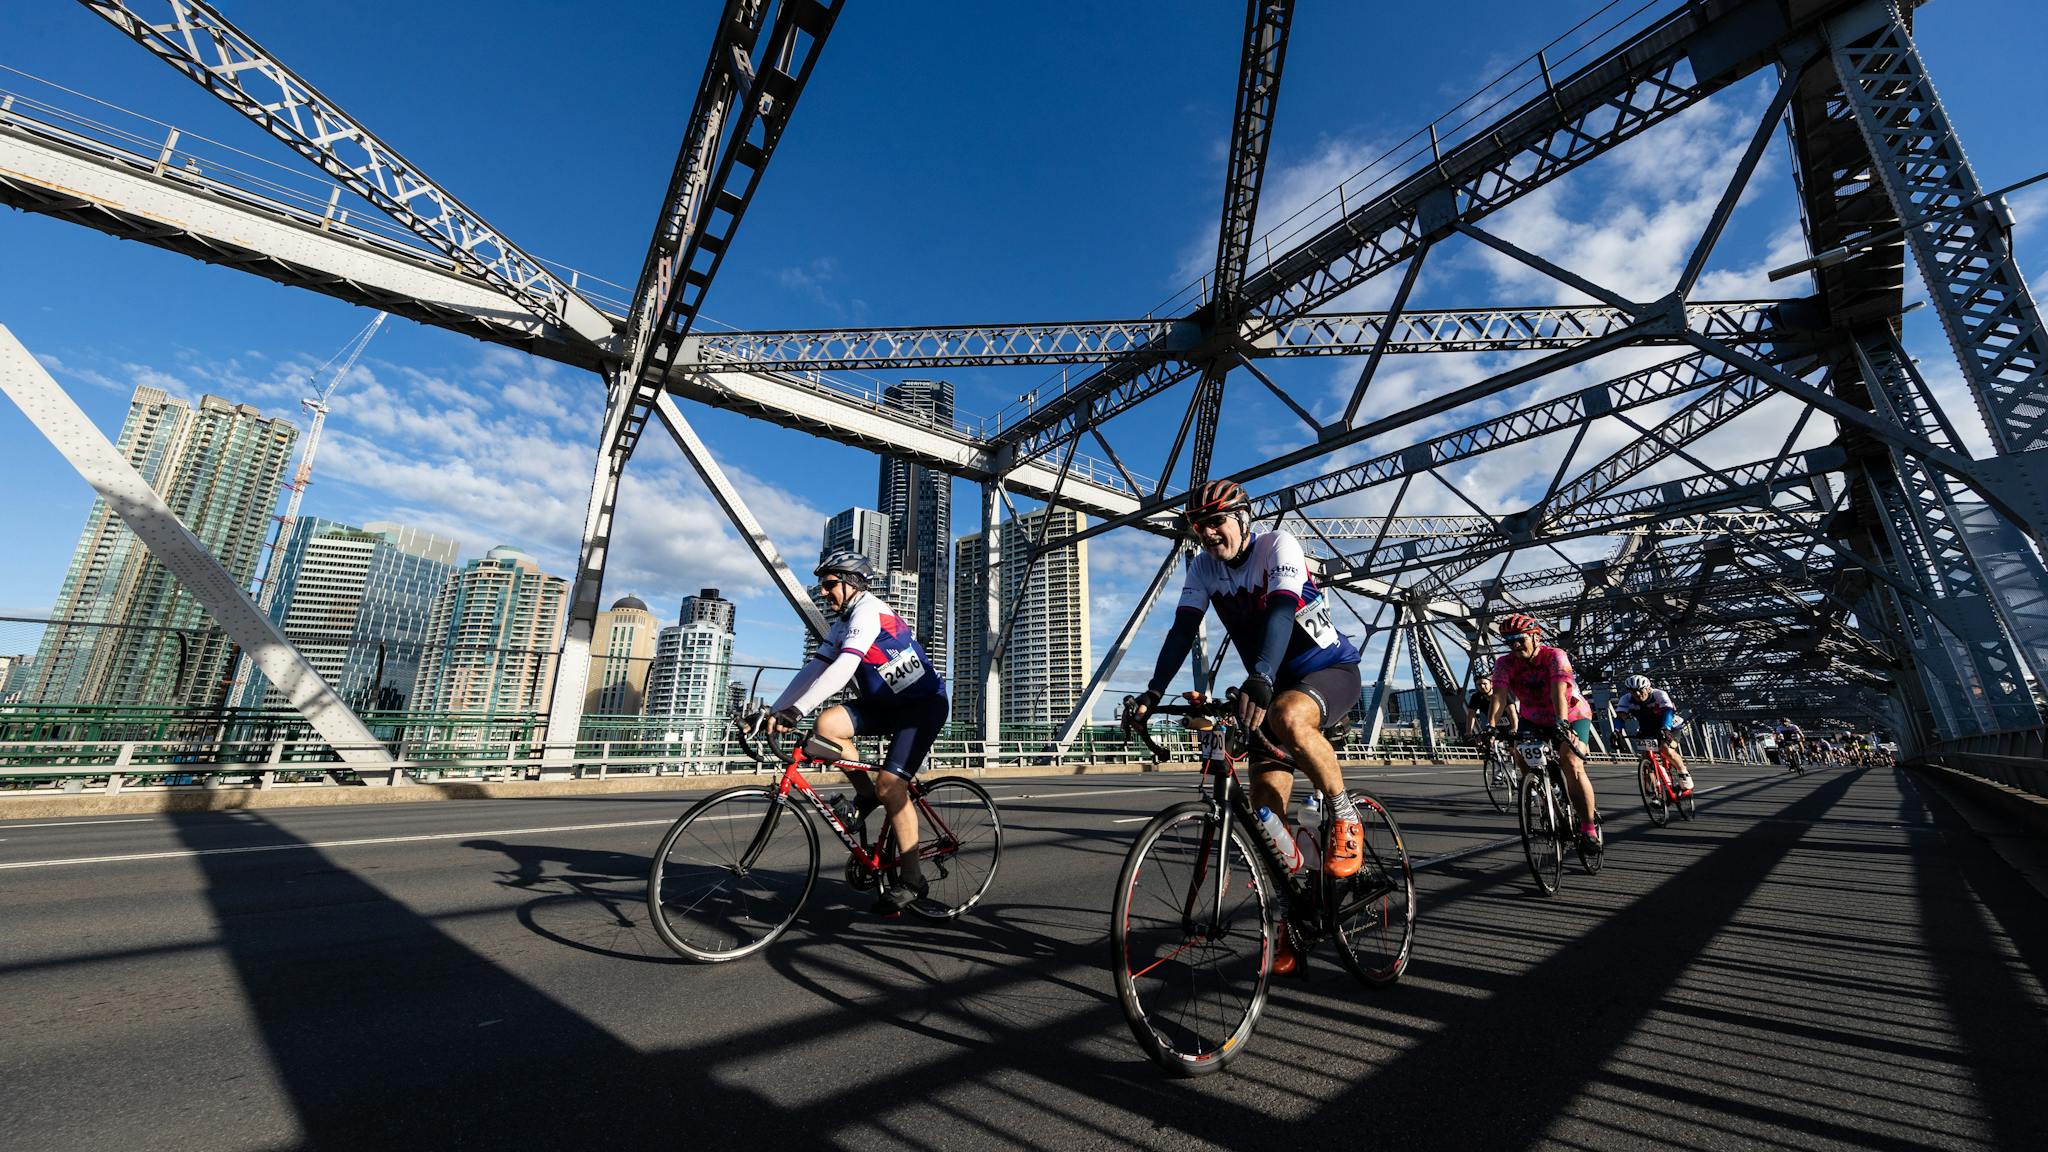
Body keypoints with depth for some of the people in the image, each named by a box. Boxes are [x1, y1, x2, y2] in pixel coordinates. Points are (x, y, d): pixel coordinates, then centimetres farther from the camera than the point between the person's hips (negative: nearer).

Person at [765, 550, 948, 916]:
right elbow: (812, 670, 4)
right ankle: (868, 795, 7)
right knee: (827, 724, -13)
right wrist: (772, 712, -4)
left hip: (923, 704, -8)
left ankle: (911, 878, -1)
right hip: (886, 703, 8)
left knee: (890, 784, -18)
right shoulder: (842, 627, 10)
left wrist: (795, 711, -39)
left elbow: (843, 668, -32)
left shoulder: (868, 612, -19)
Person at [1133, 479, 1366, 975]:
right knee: (1266, 812, -2)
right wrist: (1153, 692, -25)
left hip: (1331, 669, -5)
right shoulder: (1204, 565, -3)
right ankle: (1283, 929, 15)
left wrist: (1260, 677, -52)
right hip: (1271, 686, 5)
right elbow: (1182, 629, -12)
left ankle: (1345, 818, -13)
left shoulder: (1277, 544, -18)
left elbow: (1281, 611, -35)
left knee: (1287, 717, -40)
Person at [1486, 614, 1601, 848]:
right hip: (1534, 720, 4)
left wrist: (1562, 723, -54)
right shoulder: (1505, 664, -16)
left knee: (1571, 763, -24)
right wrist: (1491, 726, -44)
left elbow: (1559, 691, -39)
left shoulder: (1555, 656, -24)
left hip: (1573, 717, -4)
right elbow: (1499, 695, -29)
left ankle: (1590, 826, -9)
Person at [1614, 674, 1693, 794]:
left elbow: (1668, 711, -41)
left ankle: (1686, 779, -6)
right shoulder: (1626, 699, -19)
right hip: (1647, 731, 3)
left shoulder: (1659, 694, -26)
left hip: (1670, 728, -3)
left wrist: (1664, 729, -57)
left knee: (1667, 750, -28)